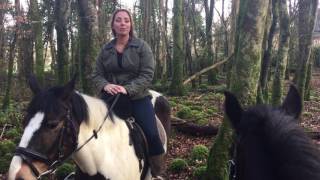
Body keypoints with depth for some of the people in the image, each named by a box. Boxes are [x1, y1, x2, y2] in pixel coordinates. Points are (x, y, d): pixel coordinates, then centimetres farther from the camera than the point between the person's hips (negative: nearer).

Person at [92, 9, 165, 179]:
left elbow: (147, 75, -11)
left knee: (152, 135, -13)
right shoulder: (106, 49, 6)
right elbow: (97, 74, 6)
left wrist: (127, 89, -25)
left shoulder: (142, 46, -4)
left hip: (138, 98, -3)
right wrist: (105, 85, -18)